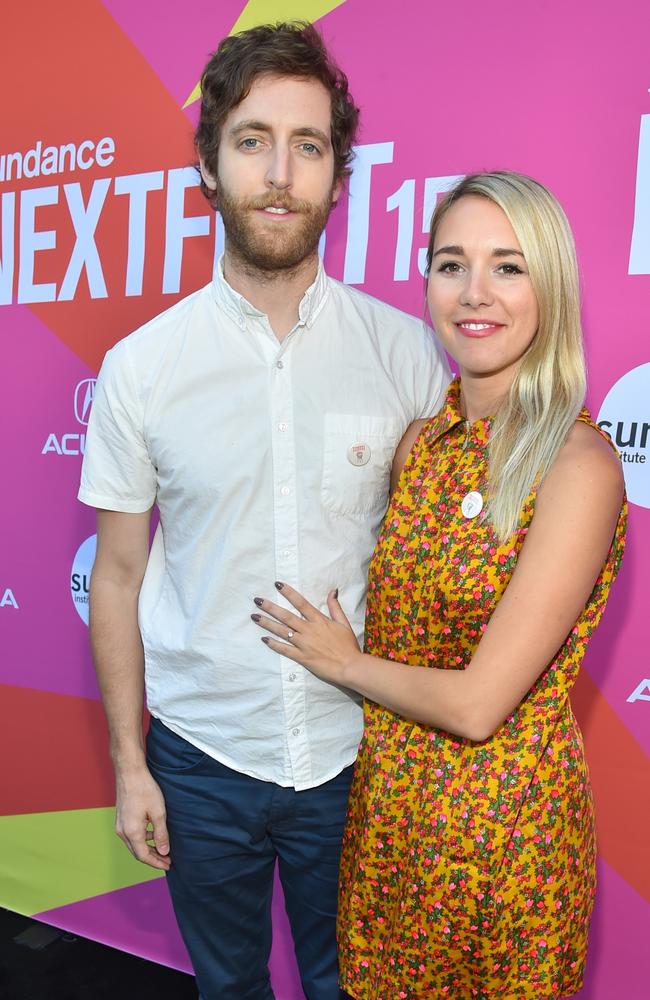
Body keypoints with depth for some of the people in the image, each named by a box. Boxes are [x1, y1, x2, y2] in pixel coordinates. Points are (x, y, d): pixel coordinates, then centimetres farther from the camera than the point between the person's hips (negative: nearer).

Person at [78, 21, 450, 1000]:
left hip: (357, 748, 0)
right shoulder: (141, 366, -9)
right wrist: (128, 763, 2)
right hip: (201, 752, 0)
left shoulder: (406, 350, -8)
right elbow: (120, 574, -1)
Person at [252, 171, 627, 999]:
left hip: (501, 826, -6)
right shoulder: (422, 441, -1)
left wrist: (341, 660, -9)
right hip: (386, 806, 6)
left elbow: (476, 704, -22)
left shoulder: (577, 464, -21)